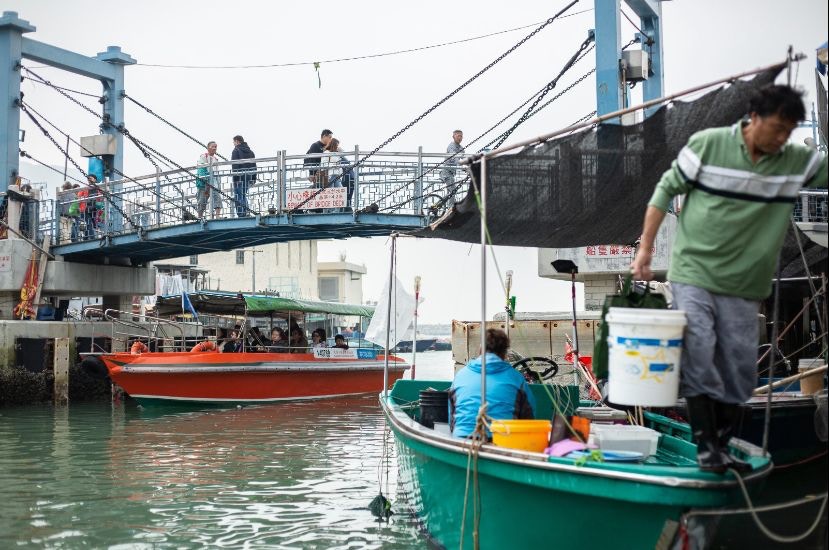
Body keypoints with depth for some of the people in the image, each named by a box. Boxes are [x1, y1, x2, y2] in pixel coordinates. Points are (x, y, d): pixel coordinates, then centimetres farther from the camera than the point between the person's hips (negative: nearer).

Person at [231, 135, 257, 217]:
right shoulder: (250, 152, 17)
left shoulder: (236, 150, -5)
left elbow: (235, 165, -14)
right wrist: (253, 179, 17)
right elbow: (254, 166, 17)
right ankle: (245, 214, 12)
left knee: (238, 197, -7)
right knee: (244, 195, 16)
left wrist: (235, 177, -17)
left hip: (239, 177, -7)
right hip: (248, 177, 7)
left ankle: (241, 215, -14)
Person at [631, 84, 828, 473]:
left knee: (739, 372, 6)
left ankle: (722, 448, 20)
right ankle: (705, 446, -1)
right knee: (697, 358, -11)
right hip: (693, 273, -3)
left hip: (743, 285, 4)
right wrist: (645, 249, -1)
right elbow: (665, 190, 0)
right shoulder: (708, 144, -6)